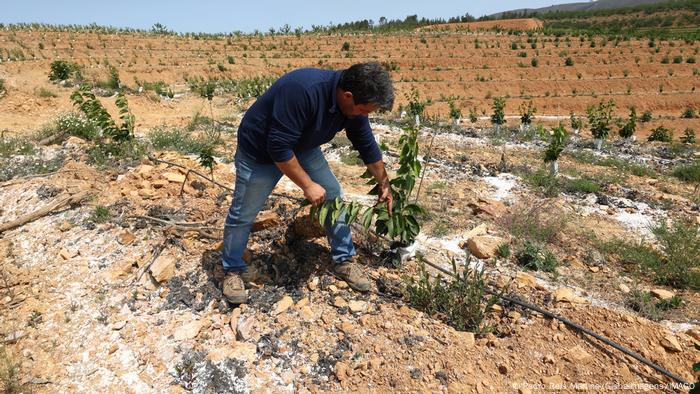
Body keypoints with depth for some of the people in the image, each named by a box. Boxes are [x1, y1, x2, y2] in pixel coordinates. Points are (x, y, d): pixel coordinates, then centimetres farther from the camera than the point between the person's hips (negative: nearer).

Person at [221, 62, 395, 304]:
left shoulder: (353, 104, -15)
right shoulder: (303, 90, -39)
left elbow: (368, 146, 0)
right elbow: (279, 147, -36)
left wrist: (384, 184, 8)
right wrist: (308, 185, -27)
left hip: (302, 147, 6)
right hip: (259, 150, -6)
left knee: (333, 195, 1)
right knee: (243, 214, 3)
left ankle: (343, 261, 16)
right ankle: (233, 271, 26)